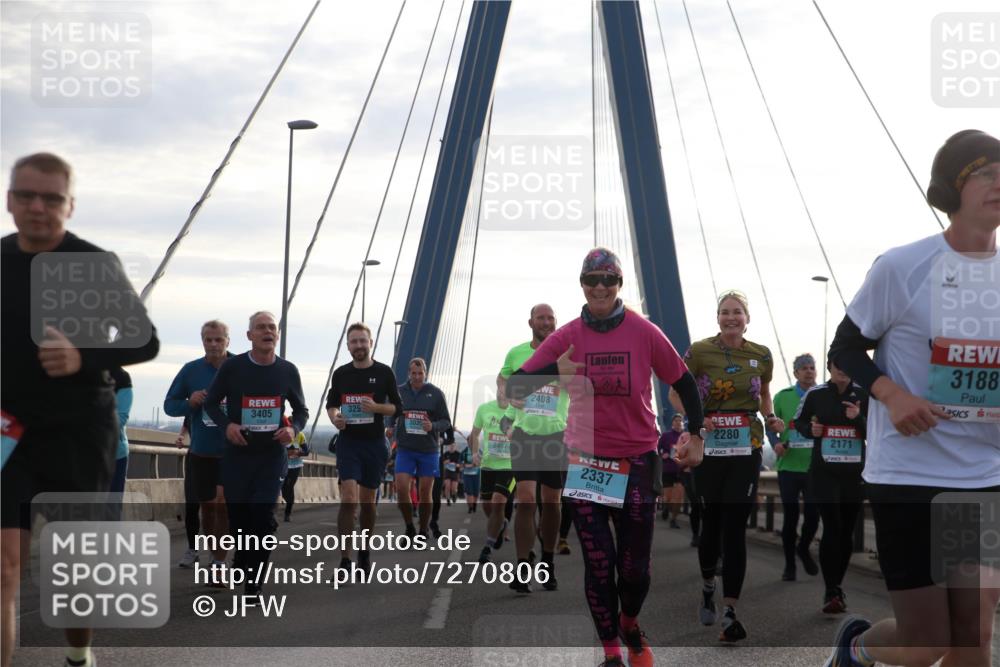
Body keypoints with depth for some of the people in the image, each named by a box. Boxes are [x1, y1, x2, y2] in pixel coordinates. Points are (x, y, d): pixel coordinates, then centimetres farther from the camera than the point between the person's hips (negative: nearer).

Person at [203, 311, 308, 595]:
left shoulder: (288, 371, 1)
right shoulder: (232, 367, -5)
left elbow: (302, 410, 12)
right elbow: (210, 403, 4)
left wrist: (294, 429, -10)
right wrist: (226, 425, -15)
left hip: (271, 454, 0)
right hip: (236, 453, 0)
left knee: (263, 513, -12)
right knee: (237, 512, 7)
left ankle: (254, 582, -5)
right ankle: (242, 561, 36)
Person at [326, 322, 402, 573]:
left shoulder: (384, 373, -1)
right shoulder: (341, 374, 4)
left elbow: (397, 407, 3)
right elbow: (331, 403, 16)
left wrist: (377, 407, -17)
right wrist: (334, 417, -7)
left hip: (375, 443, 0)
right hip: (348, 442, 0)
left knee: (367, 500, 12)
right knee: (349, 497, -14)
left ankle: (364, 552, 30)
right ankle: (345, 559, -16)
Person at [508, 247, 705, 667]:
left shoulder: (645, 333, -8)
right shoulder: (566, 337, -6)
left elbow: (683, 382, 4)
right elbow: (515, 388, -11)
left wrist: (696, 435, -1)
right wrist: (555, 371, -29)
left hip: (637, 460, 0)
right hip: (587, 461, 0)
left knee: (635, 565, 4)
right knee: (598, 563, 0)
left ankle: (629, 624, 35)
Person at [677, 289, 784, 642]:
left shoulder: (761, 356, 5)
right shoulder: (699, 352, -3)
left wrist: (771, 418, 1)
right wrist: (692, 416, -13)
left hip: (746, 450, 1)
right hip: (709, 448, -1)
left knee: (735, 527, -7)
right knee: (712, 520, 8)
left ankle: (730, 613, -8)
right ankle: (708, 585, 37)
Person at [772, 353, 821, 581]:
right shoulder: (782, 397, 1)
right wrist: (775, 443, -7)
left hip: (815, 467, 0)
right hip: (789, 466, 0)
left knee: (813, 514, 1)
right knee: (790, 516, 3)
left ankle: (804, 549, 31)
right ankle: (789, 564, 16)